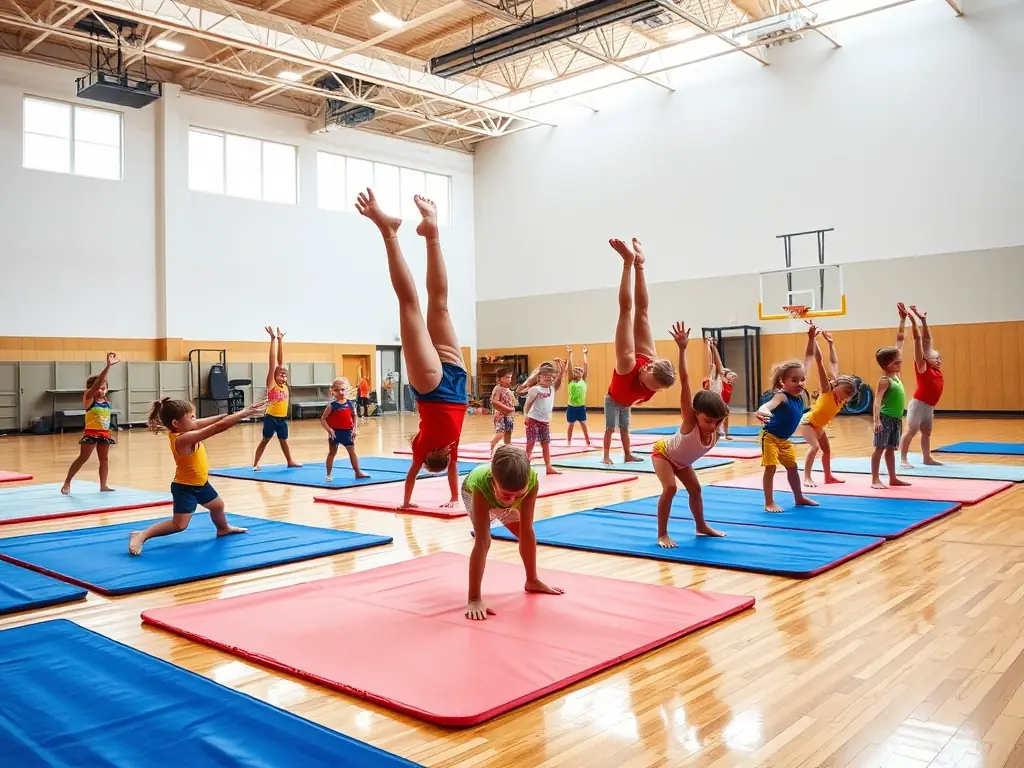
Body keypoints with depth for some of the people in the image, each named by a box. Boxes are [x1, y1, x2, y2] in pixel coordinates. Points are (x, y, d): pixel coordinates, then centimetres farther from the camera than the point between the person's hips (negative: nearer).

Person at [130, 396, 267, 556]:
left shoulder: (184, 430, -10)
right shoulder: (183, 439, -36)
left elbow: (210, 421, -11)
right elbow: (219, 427, -40)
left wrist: (240, 412, -21)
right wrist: (244, 413, -37)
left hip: (200, 483, 10)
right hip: (185, 488, -10)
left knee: (217, 505, 29)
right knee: (179, 525, -7)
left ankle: (224, 528, 54)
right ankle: (141, 535, 0)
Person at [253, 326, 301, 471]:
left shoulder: (284, 385, 4)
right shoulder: (271, 384, -9)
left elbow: (280, 361, 4)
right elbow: (272, 362, -14)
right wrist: (273, 339, -19)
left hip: (282, 418, 5)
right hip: (271, 417, -5)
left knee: (284, 440, 19)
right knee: (265, 440, 3)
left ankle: (290, 461, 32)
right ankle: (255, 463, 11)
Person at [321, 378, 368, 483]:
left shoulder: (349, 403, 1)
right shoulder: (331, 405, -10)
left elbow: (354, 416, 11)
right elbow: (323, 419, -8)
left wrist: (355, 429, 0)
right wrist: (329, 429, -20)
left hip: (347, 432, 3)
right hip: (335, 432, -3)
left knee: (352, 452, 10)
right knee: (332, 453, 7)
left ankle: (358, 472, 19)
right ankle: (329, 475, 14)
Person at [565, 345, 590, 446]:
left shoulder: (584, 381, 1)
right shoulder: (571, 381, -2)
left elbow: (586, 366, 0)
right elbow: (570, 366, -6)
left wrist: (584, 354, 2)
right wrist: (570, 354, -8)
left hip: (581, 407, 1)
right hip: (571, 407, -1)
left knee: (584, 425, 7)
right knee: (571, 426, 10)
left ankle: (588, 443, 13)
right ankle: (569, 443, 19)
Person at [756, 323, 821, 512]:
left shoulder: (800, 392, -6)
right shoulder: (781, 396, -24)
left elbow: (808, 358, 0)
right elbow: (769, 405, -49)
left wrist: (811, 337, -3)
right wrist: (762, 411, -73)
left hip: (784, 439, 8)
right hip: (770, 437, -8)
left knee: (792, 467, 17)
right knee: (770, 468, -7)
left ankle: (799, 497, 32)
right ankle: (769, 503, 0)